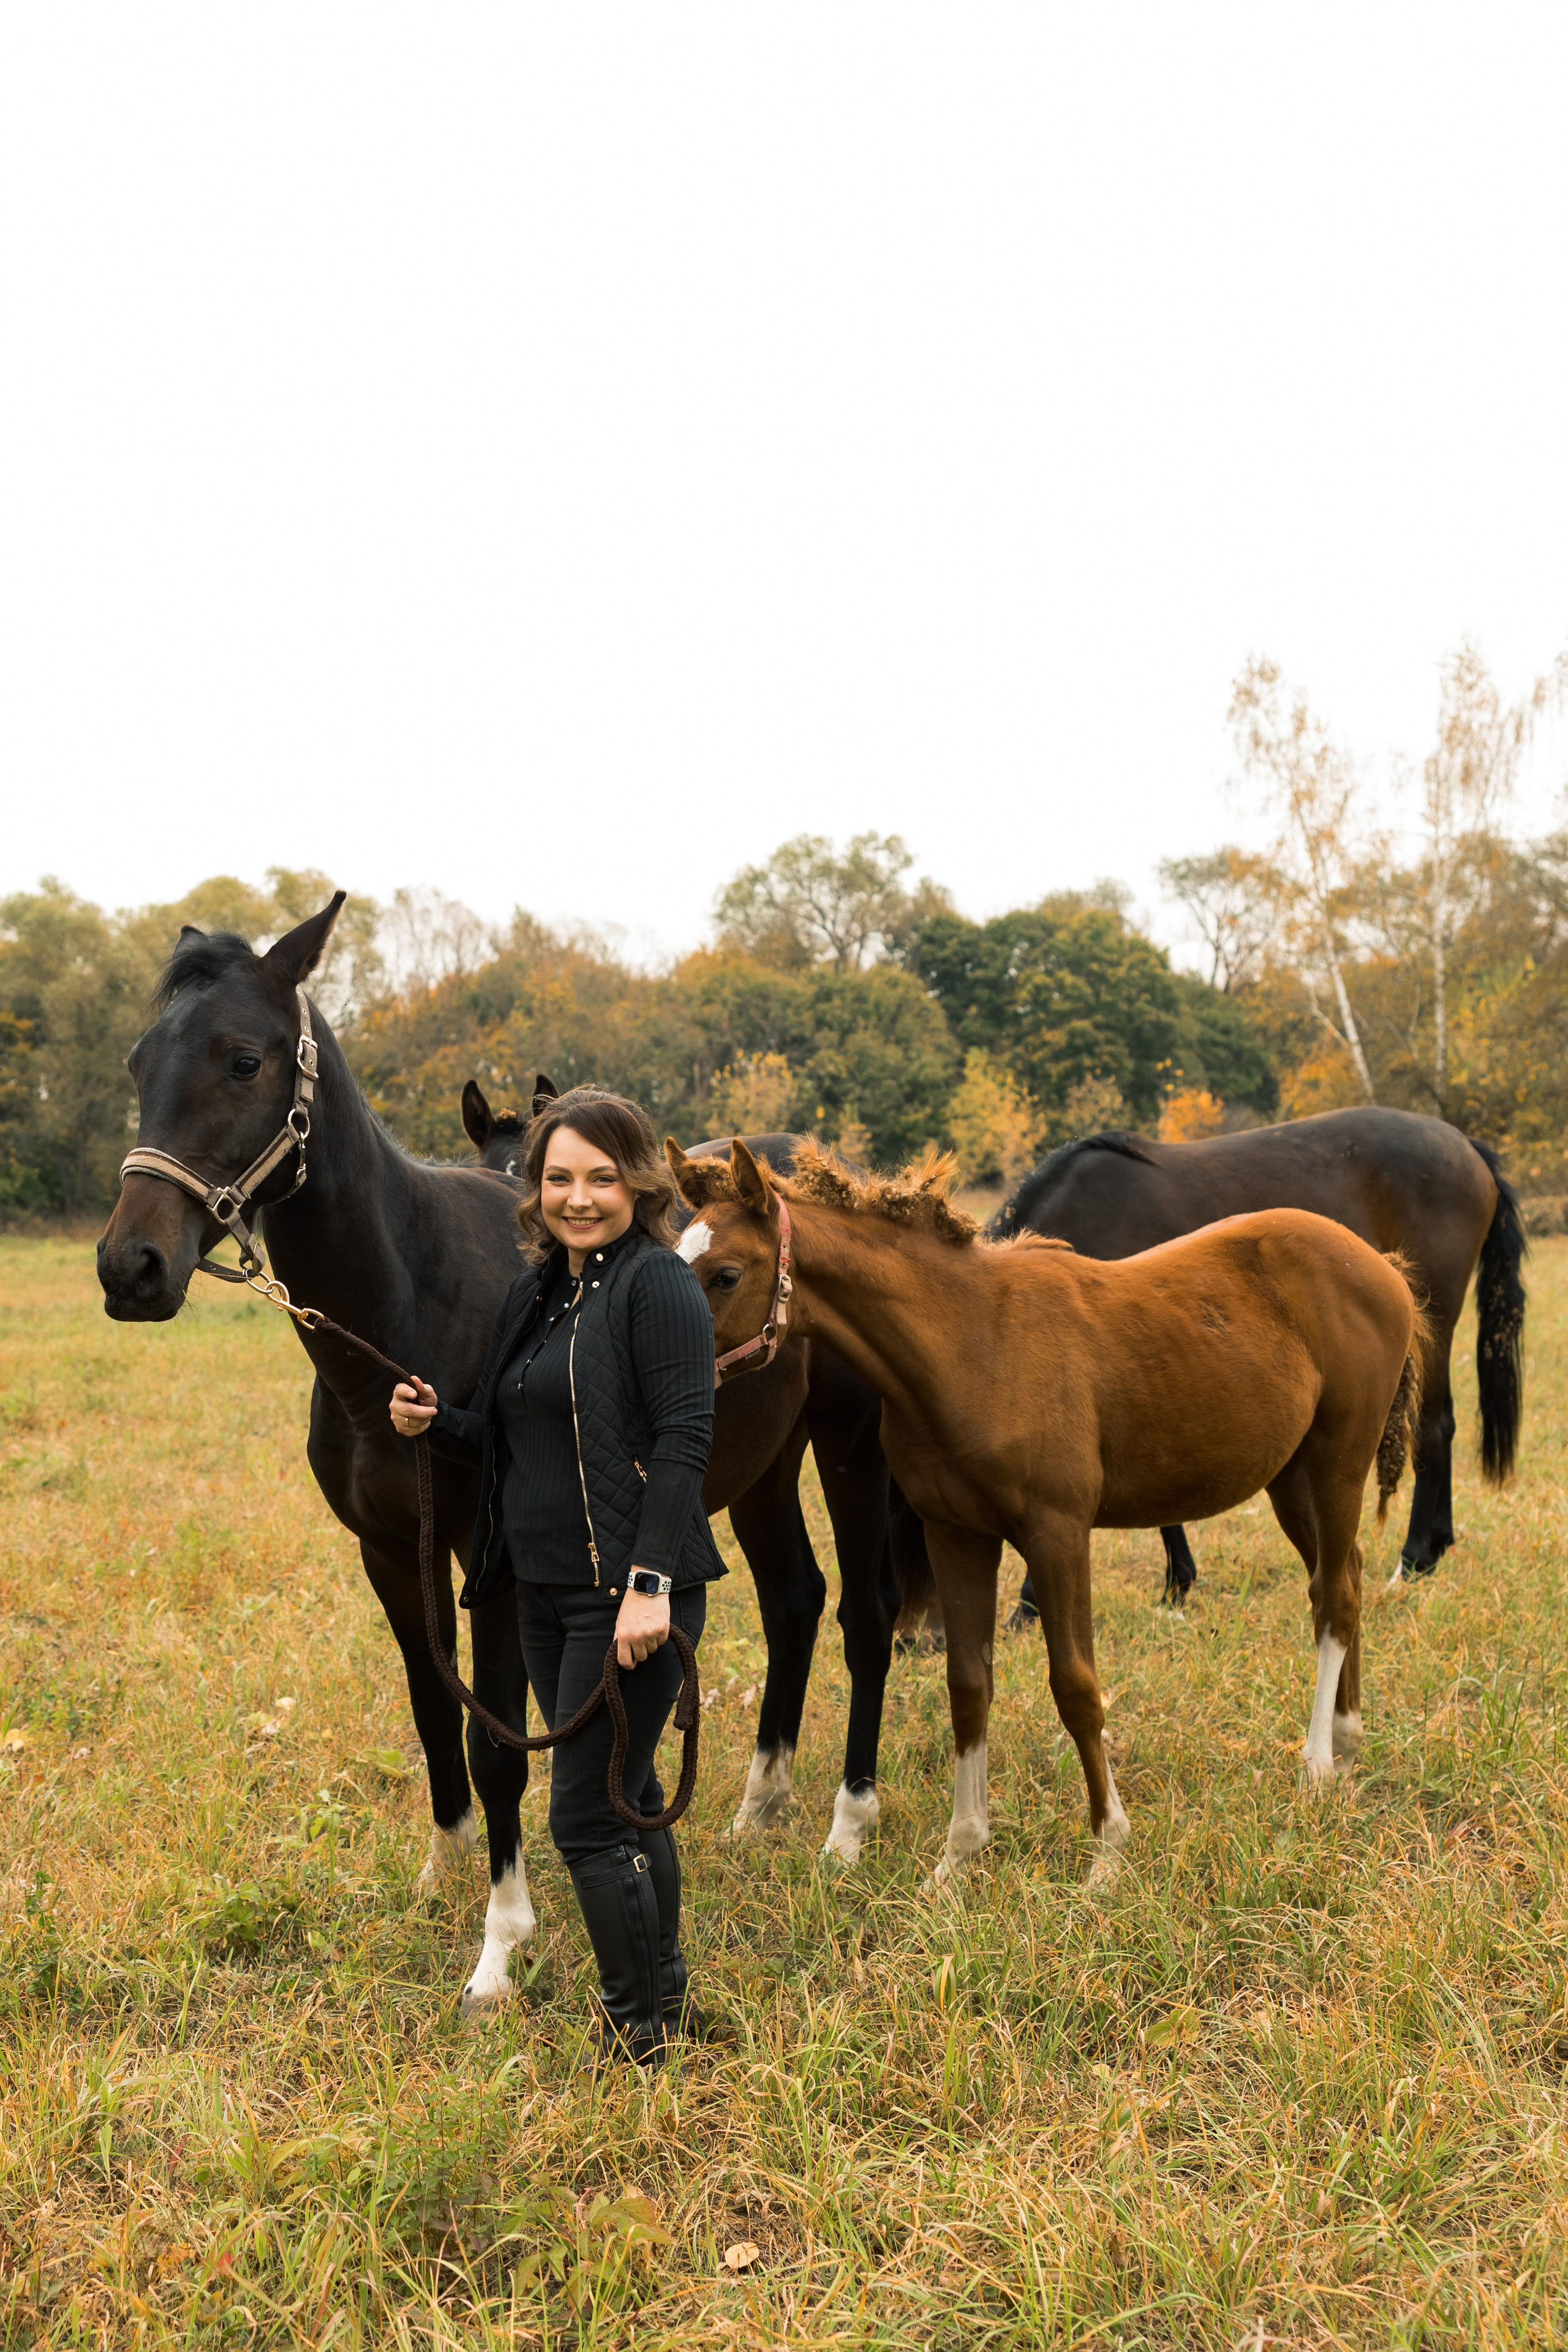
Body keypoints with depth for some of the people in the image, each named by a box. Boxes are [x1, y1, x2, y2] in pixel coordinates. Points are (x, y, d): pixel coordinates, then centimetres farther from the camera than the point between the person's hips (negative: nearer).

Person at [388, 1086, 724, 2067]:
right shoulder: (535, 1295, 13)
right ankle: (668, 2001, 36)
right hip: (547, 1591, 9)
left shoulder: (659, 1284, -12)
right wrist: (438, 1423, 1)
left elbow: (684, 1437, -19)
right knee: (627, 1801, 20)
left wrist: (649, 1583, -25)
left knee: (587, 1818, -5)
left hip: (630, 1597, -9)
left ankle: (640, 2036, 12)